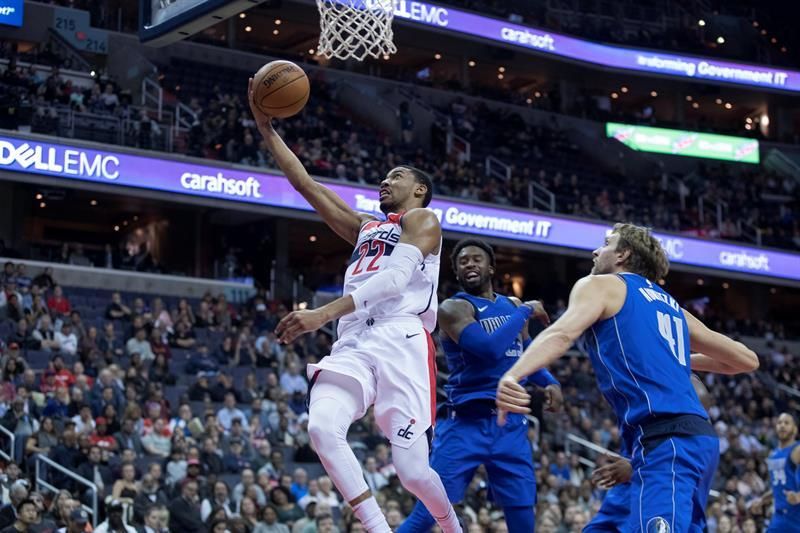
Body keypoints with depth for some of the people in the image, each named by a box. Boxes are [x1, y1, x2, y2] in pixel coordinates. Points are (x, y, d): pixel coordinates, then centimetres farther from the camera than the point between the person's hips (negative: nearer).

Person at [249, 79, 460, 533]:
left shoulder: (423, 220, 8)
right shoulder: (364, 227, 31)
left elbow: (395, 279, -11)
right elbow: (306, 184, 28)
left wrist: (324, 315, -21)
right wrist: (267, 128, 21)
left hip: (401, 342, -6)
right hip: (354, 344, 6)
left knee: (412, 470, -9)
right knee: (322, 430, -25)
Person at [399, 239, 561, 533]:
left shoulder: (513, 306, 15)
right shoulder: (453, 308, -8)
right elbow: (490, 348, -24)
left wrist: (550, 382, 10)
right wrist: (525, 312, -13)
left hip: (512, 424, 6)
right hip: (467, 423, -5)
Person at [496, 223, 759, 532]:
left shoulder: (600, 285, 9)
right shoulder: (672, 306, 29)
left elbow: (562, 333, -14)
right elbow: (747, 360, 31)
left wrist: (513, 376, -30)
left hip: (665, 437, -8)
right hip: (698, 435, 9)